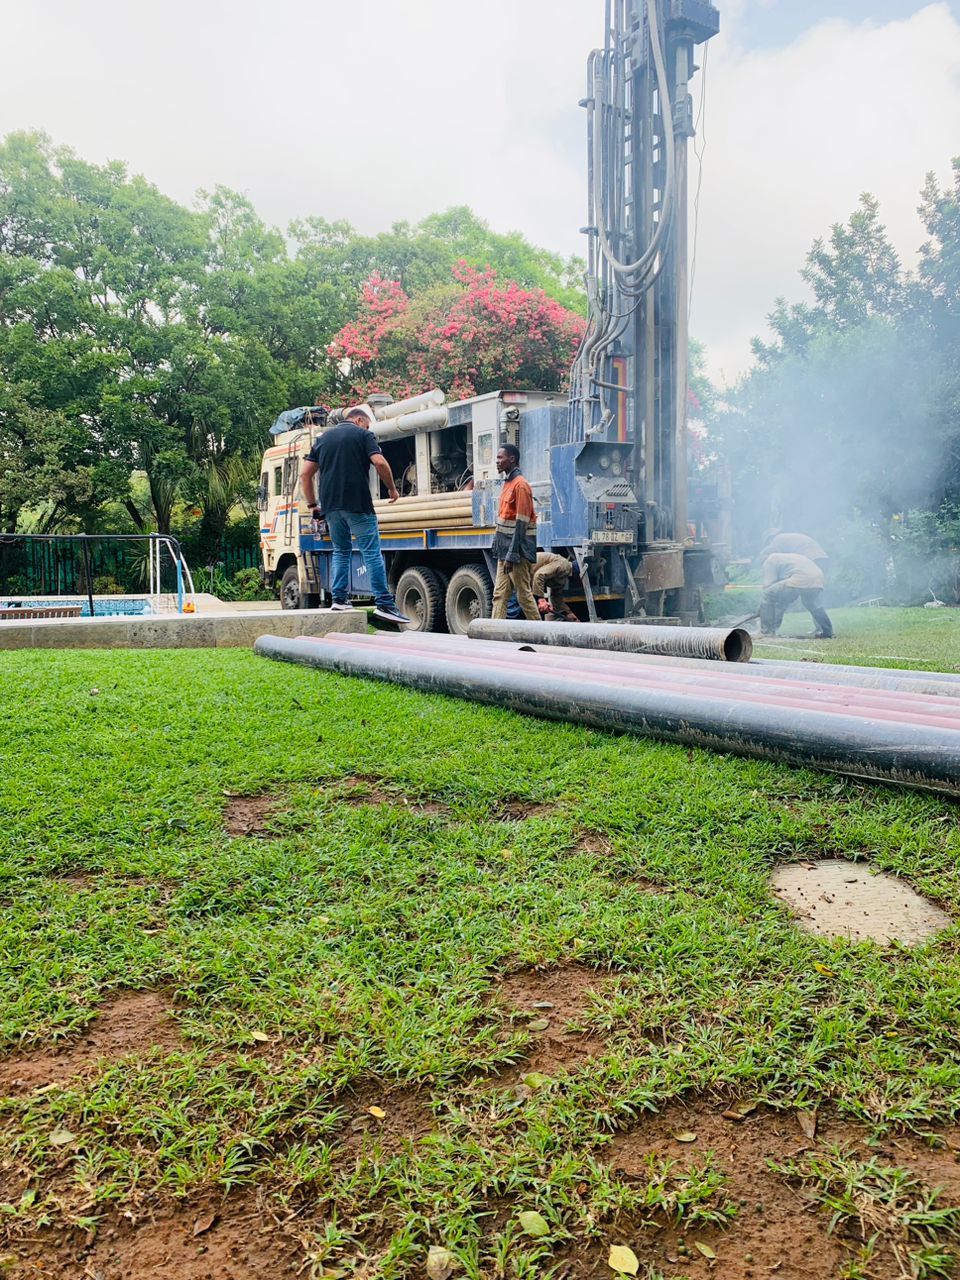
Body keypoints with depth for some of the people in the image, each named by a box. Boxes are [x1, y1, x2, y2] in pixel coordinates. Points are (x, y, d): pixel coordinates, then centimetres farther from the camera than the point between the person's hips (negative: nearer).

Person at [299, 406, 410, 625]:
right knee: (372, 553, -6)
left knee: (341, 551, 19)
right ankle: (384, 604, -11)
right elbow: (379, 462, -11)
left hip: (330, 506, 5)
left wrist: (312, 504, 19)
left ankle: (339, 599, 13)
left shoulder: (323, 437, 20)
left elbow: (305, 474, 15)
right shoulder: (363, 435, 5)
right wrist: (392, 488, 2)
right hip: (357, 504, -5)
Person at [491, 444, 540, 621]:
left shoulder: (520, 485, -13)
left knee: (524, 595, -2)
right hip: (505, 549, 9)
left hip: (517, 547, -9)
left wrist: (512, 555, -21)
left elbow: (521, 523, -18)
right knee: (499, 595, 5)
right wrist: (497, 547, 17)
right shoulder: (508, 483, 16)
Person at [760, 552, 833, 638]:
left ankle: (766, 632, 1)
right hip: (818, 580, 8)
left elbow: (768, 585, 8)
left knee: (766, 596, 2)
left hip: (800, 581, -8)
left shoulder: (770, 560, 18)